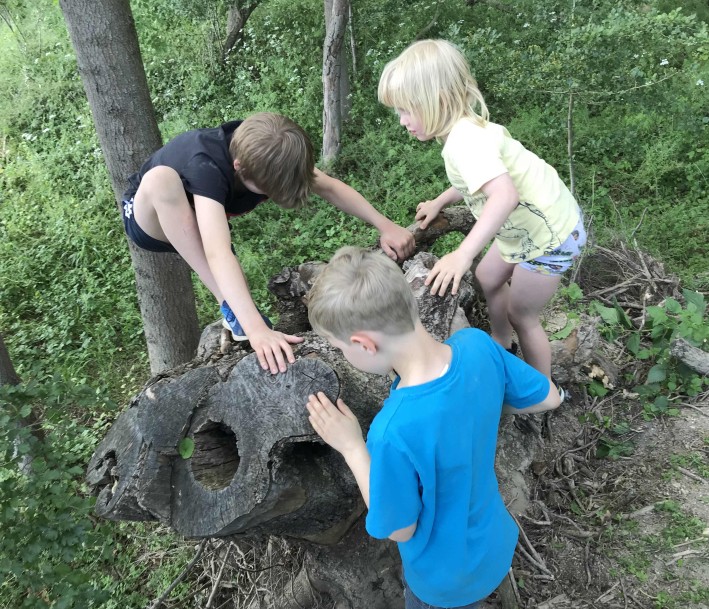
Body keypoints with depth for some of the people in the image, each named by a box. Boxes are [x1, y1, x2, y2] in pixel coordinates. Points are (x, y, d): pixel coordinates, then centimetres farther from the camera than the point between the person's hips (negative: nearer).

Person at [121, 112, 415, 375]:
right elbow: (218, 253, -54)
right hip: (149, 218, -7)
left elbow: (330, 187, -14)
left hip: (196, 216, 7)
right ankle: (232, 309, -34)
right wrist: (257, 329, -64)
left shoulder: (261, 154, -23)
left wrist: (385, 226, -23)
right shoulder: (207, 167, -42)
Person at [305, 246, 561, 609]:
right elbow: (549, 398, -6)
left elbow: (399, 530, -23)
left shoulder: (395, 432, -43)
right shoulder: (478, 344, -25)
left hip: (449, 576, -4)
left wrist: (351, 447, -20)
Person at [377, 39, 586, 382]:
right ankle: (502, 347, 46)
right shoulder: (466, 130, -1)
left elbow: (504, 195, -45)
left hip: (550, 235, -9)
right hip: (528, 225, 9)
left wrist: (462, 255, -50)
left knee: (521, 315, 6)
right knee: (487, 277, 23)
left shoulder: (466, 139, -30)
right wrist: (438, 203, 14)